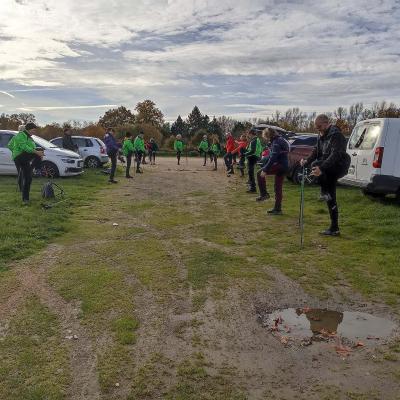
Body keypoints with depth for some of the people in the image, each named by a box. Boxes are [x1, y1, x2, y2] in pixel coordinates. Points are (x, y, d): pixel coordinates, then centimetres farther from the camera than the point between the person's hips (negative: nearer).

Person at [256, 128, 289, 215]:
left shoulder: (276, 142, -13)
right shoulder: (279, 140, 19)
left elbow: (273, 157, -23)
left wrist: (265, 170, -24)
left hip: (280, 165, -10)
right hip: (284, 166, 10)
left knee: (260, 174, -13)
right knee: (278, 188, 11)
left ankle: (264, 194, -8)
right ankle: (277, 209, 15)